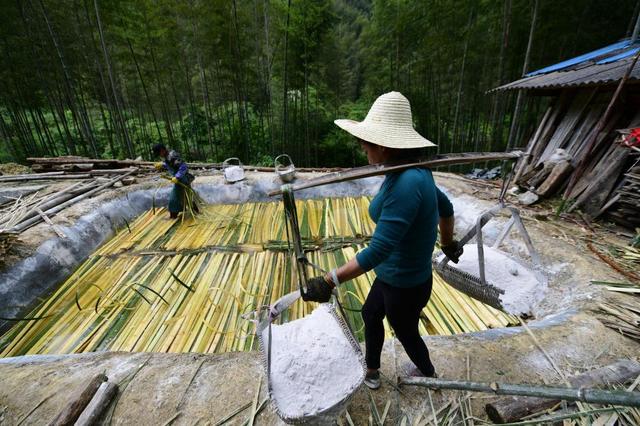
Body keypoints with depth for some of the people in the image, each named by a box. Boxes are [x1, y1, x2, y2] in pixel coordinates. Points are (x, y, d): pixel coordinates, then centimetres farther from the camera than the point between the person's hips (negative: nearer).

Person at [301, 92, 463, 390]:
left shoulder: (406, 183, -34)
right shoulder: (413, 173, -4)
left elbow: (379, 249, -35)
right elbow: (445, 207, 12)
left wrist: (330, 281, -30)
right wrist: (448, 243, 28)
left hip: (404, 286, -8)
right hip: (392, 275, 9)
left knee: (406, 334, 23)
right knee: (370, 314, 28)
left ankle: (429, 374, 59)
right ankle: (371, 372, 55)